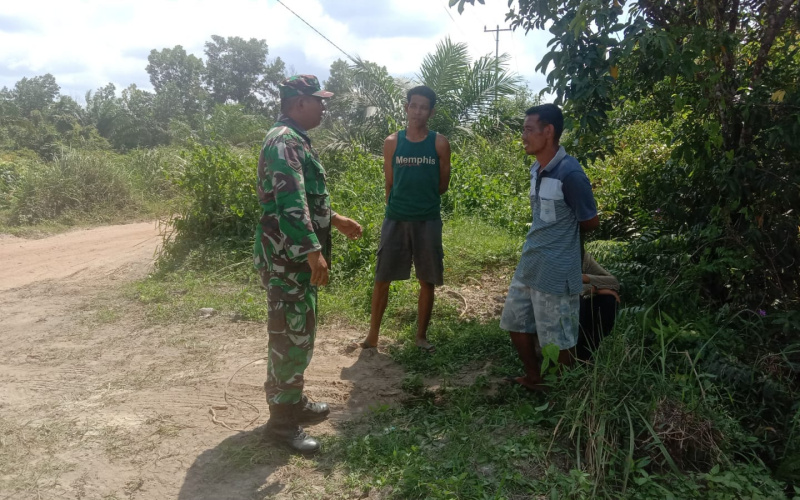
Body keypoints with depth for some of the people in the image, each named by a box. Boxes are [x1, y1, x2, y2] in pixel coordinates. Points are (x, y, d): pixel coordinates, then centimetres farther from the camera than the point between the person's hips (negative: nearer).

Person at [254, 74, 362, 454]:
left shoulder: (296, 140, 17)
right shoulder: (284, 142, -17)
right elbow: (290, 203, -27)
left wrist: (336, 220, 25)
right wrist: (314, 250, -29)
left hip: (297, 257, 11)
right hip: (287, 258, -11)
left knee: (300, 333, 18)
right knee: (291, 337, -3)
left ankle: (292, 401, 32)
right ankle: (281, 421, 9)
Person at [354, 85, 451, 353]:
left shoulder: (440, 143, 0)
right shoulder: (392, 142, 2)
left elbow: (442, 185, 6)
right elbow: (389, 184, 8)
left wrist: (422, 198, 8)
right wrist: (403, 202, 8)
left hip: (428, 220, 0)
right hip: (395, 219, 0)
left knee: (427, 281, 7)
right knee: (382, 278, 4)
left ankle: (421, 336, 22)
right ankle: (373, 334, 17)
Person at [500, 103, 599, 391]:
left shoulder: (570, 173, -19)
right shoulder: (536, 169, 7)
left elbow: (591, 223, -8)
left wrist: (566, 230, 6)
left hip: (555, 271, -9)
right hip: (528, 265, 9)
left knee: (558, 339, 5)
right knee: (516, 323, 19)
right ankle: (534, 378, 38)